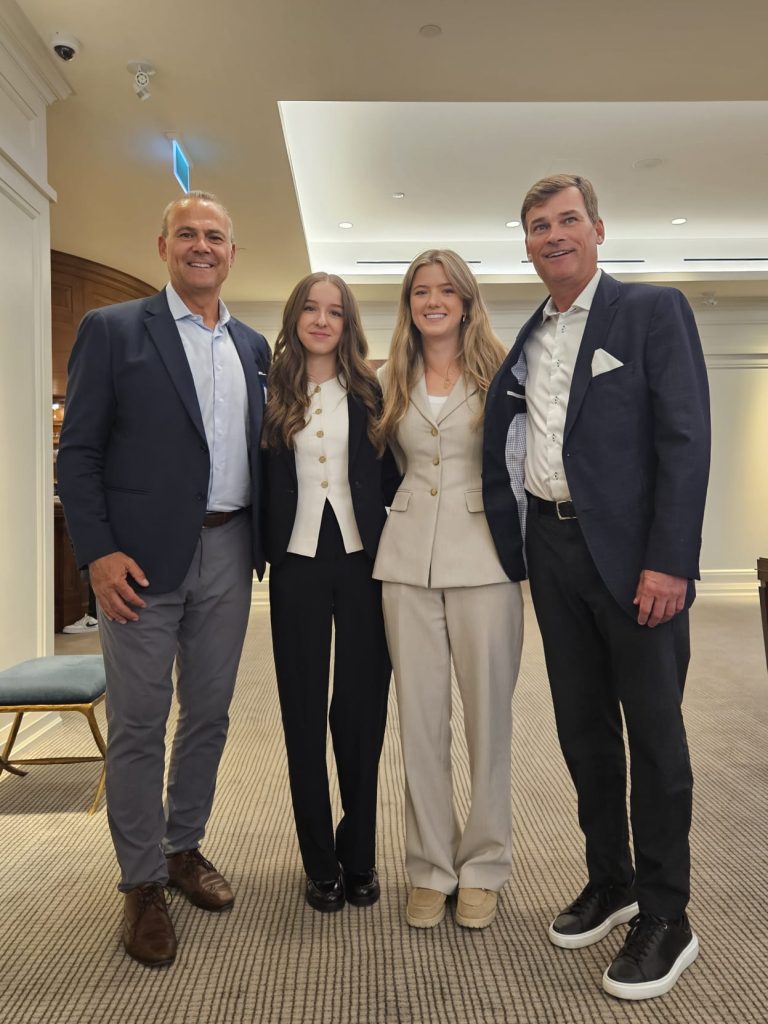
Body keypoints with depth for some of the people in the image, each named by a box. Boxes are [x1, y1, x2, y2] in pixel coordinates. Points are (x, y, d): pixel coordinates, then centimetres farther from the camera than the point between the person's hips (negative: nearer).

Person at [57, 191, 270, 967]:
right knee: (137, 724, 5)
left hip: (228, 553, 5)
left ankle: (184, 847, 34)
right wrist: (98, 552, -13)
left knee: (208, 714, 14)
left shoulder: (253, 346, 12)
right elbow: (78, 450, -5)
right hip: (144, 556, -4)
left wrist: (261, 541, 7)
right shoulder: (112, 330, -1)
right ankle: (141, 882, 22)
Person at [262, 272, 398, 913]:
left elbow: (392, 474, 6)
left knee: (363, 707, 6)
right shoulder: (273, 393, 5)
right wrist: (263, 550, -2)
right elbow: (261, 479, 7)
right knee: (305, 710, 7)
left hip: (363, 559, 0)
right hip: (298, 563, 0)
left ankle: (359, 856, 24)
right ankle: (321, 862, 22)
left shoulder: (369, 392, 5)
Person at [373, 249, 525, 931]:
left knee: (489, 714, 4)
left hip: (484, 558, -2)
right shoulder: (394, 381, 11)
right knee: (419, 716, 7)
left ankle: (483, 866, 22)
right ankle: (431, 866, 22)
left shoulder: (499, 372, 3)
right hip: (409, 560, 3)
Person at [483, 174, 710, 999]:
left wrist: (668, 561, -17)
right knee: (582, 727, 14)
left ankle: (665, 917, 20)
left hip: (633, 554, -5)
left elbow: (685, 438, -11)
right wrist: (516, 543, 4)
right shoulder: (526, 340, 15)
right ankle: (609, 883, 32)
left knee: (653, 731, 4)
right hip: (553, 550, 6)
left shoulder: (652, 311, -2)